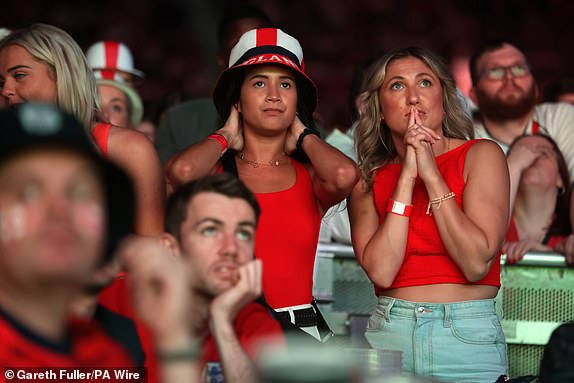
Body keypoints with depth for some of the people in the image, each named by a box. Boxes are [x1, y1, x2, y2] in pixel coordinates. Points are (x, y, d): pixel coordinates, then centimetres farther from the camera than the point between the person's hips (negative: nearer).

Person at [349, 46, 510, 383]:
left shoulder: (481, 155, -1)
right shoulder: (368, 180, 6)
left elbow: (477, 263, -13)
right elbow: (381, 271, -10)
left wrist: (431, 175, -12)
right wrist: (407, 177, -11)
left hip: (468, 341, -2)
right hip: (388, 333, 2)